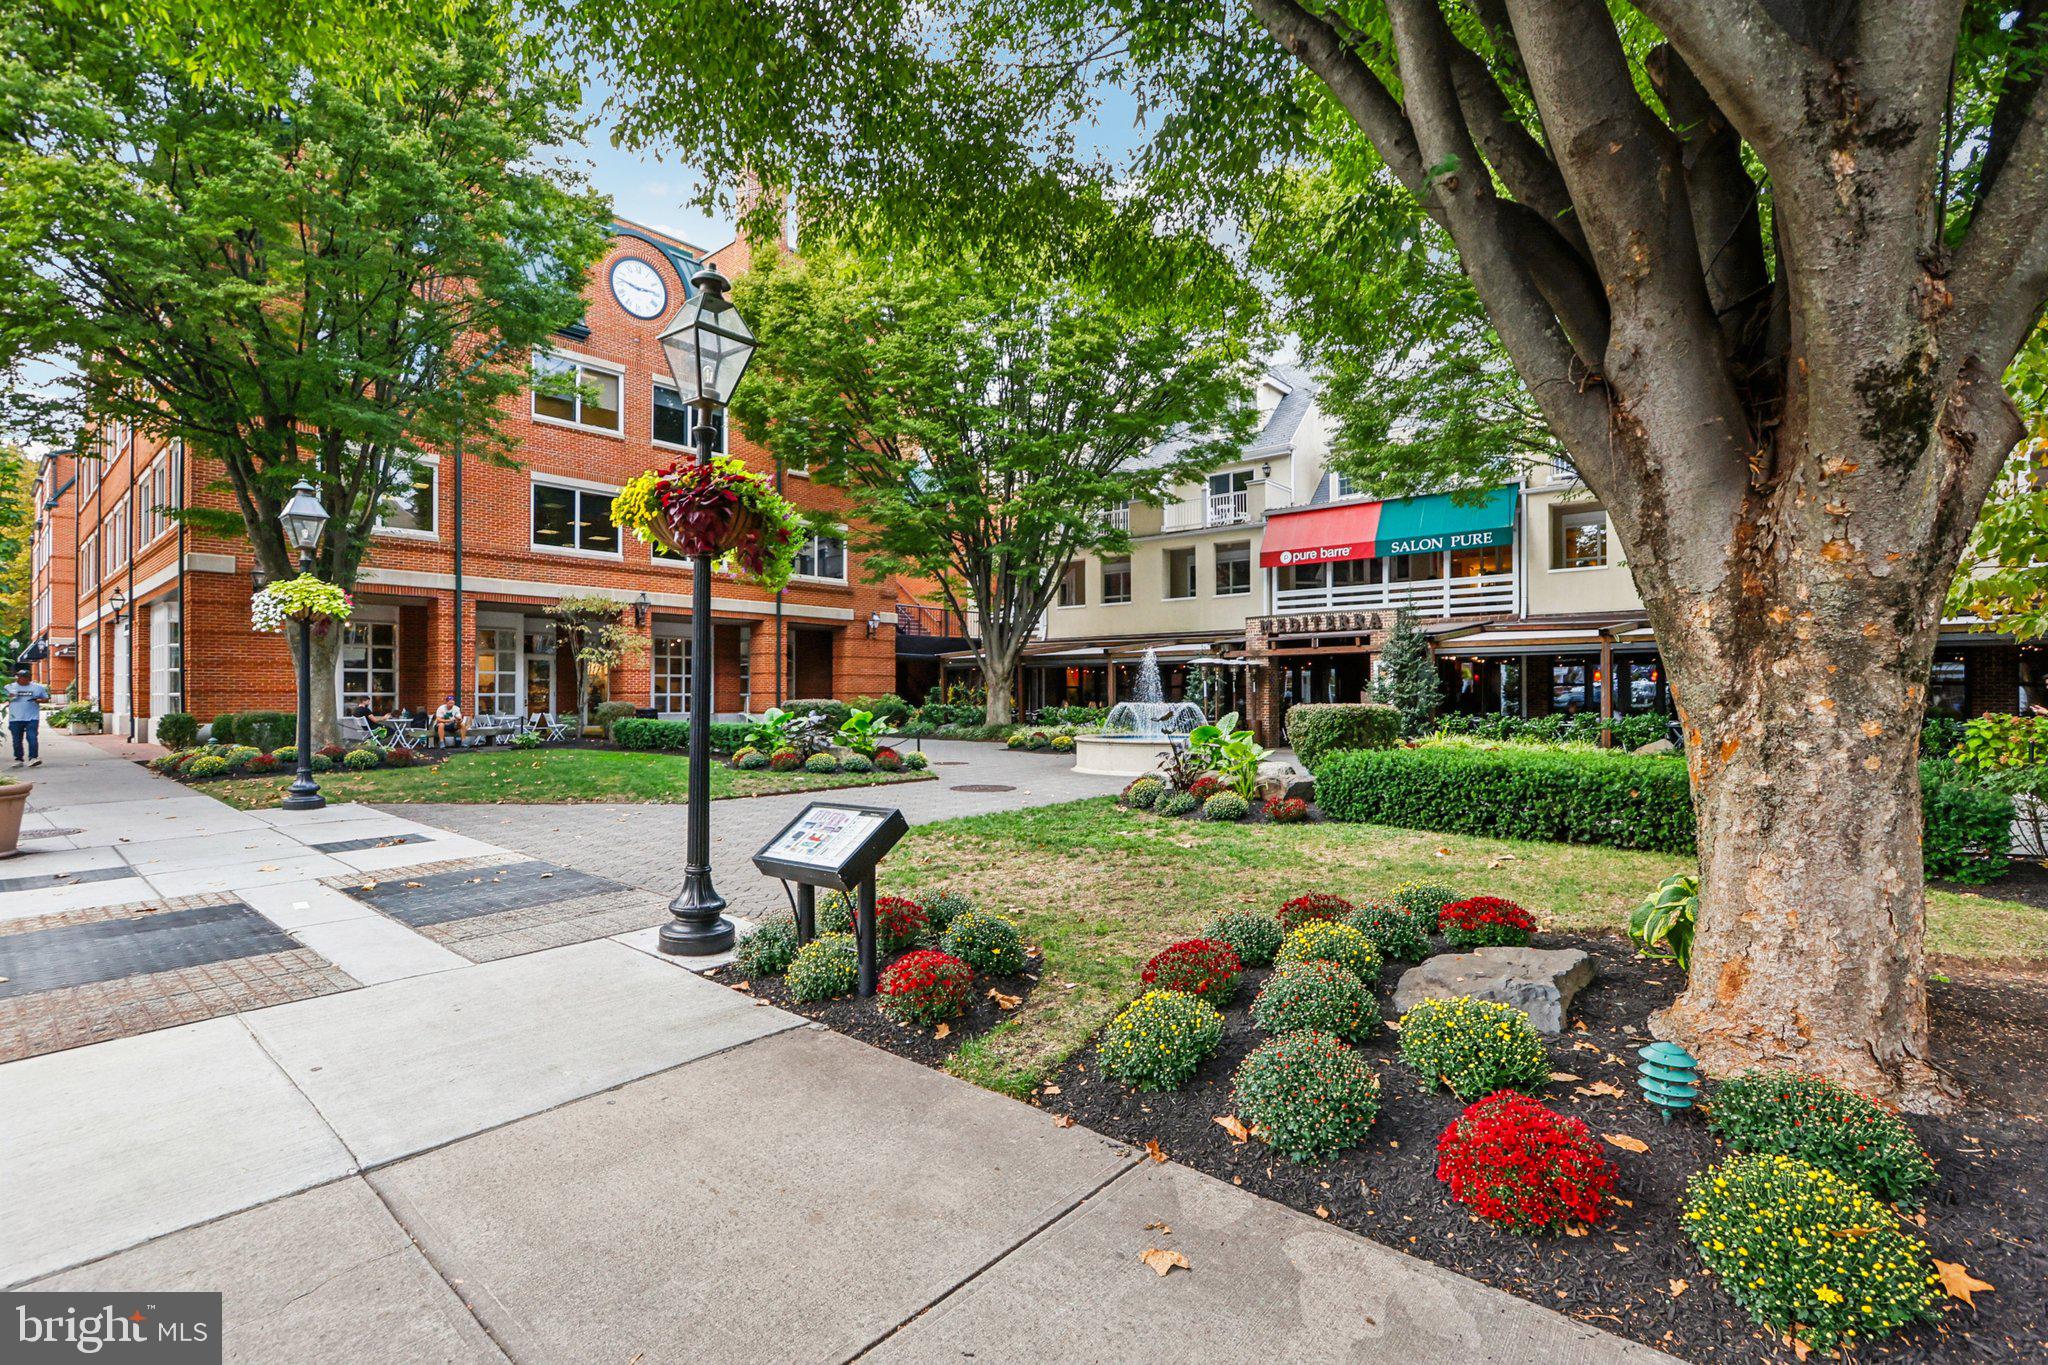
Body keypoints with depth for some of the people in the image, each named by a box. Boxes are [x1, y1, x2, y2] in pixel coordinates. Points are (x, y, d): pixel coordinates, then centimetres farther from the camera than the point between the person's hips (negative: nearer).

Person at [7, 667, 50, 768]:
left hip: (32, 718, -2)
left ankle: (33, 758, -15)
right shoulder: (9, 687, 10)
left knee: (32, 738, -13)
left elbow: (46, 698, 13)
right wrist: (8, 698, -9)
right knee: (17, 740, 7)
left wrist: (39, 700, -8)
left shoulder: (38, 687, 8)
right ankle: (18, 759, 16)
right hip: (15, 718, 2)